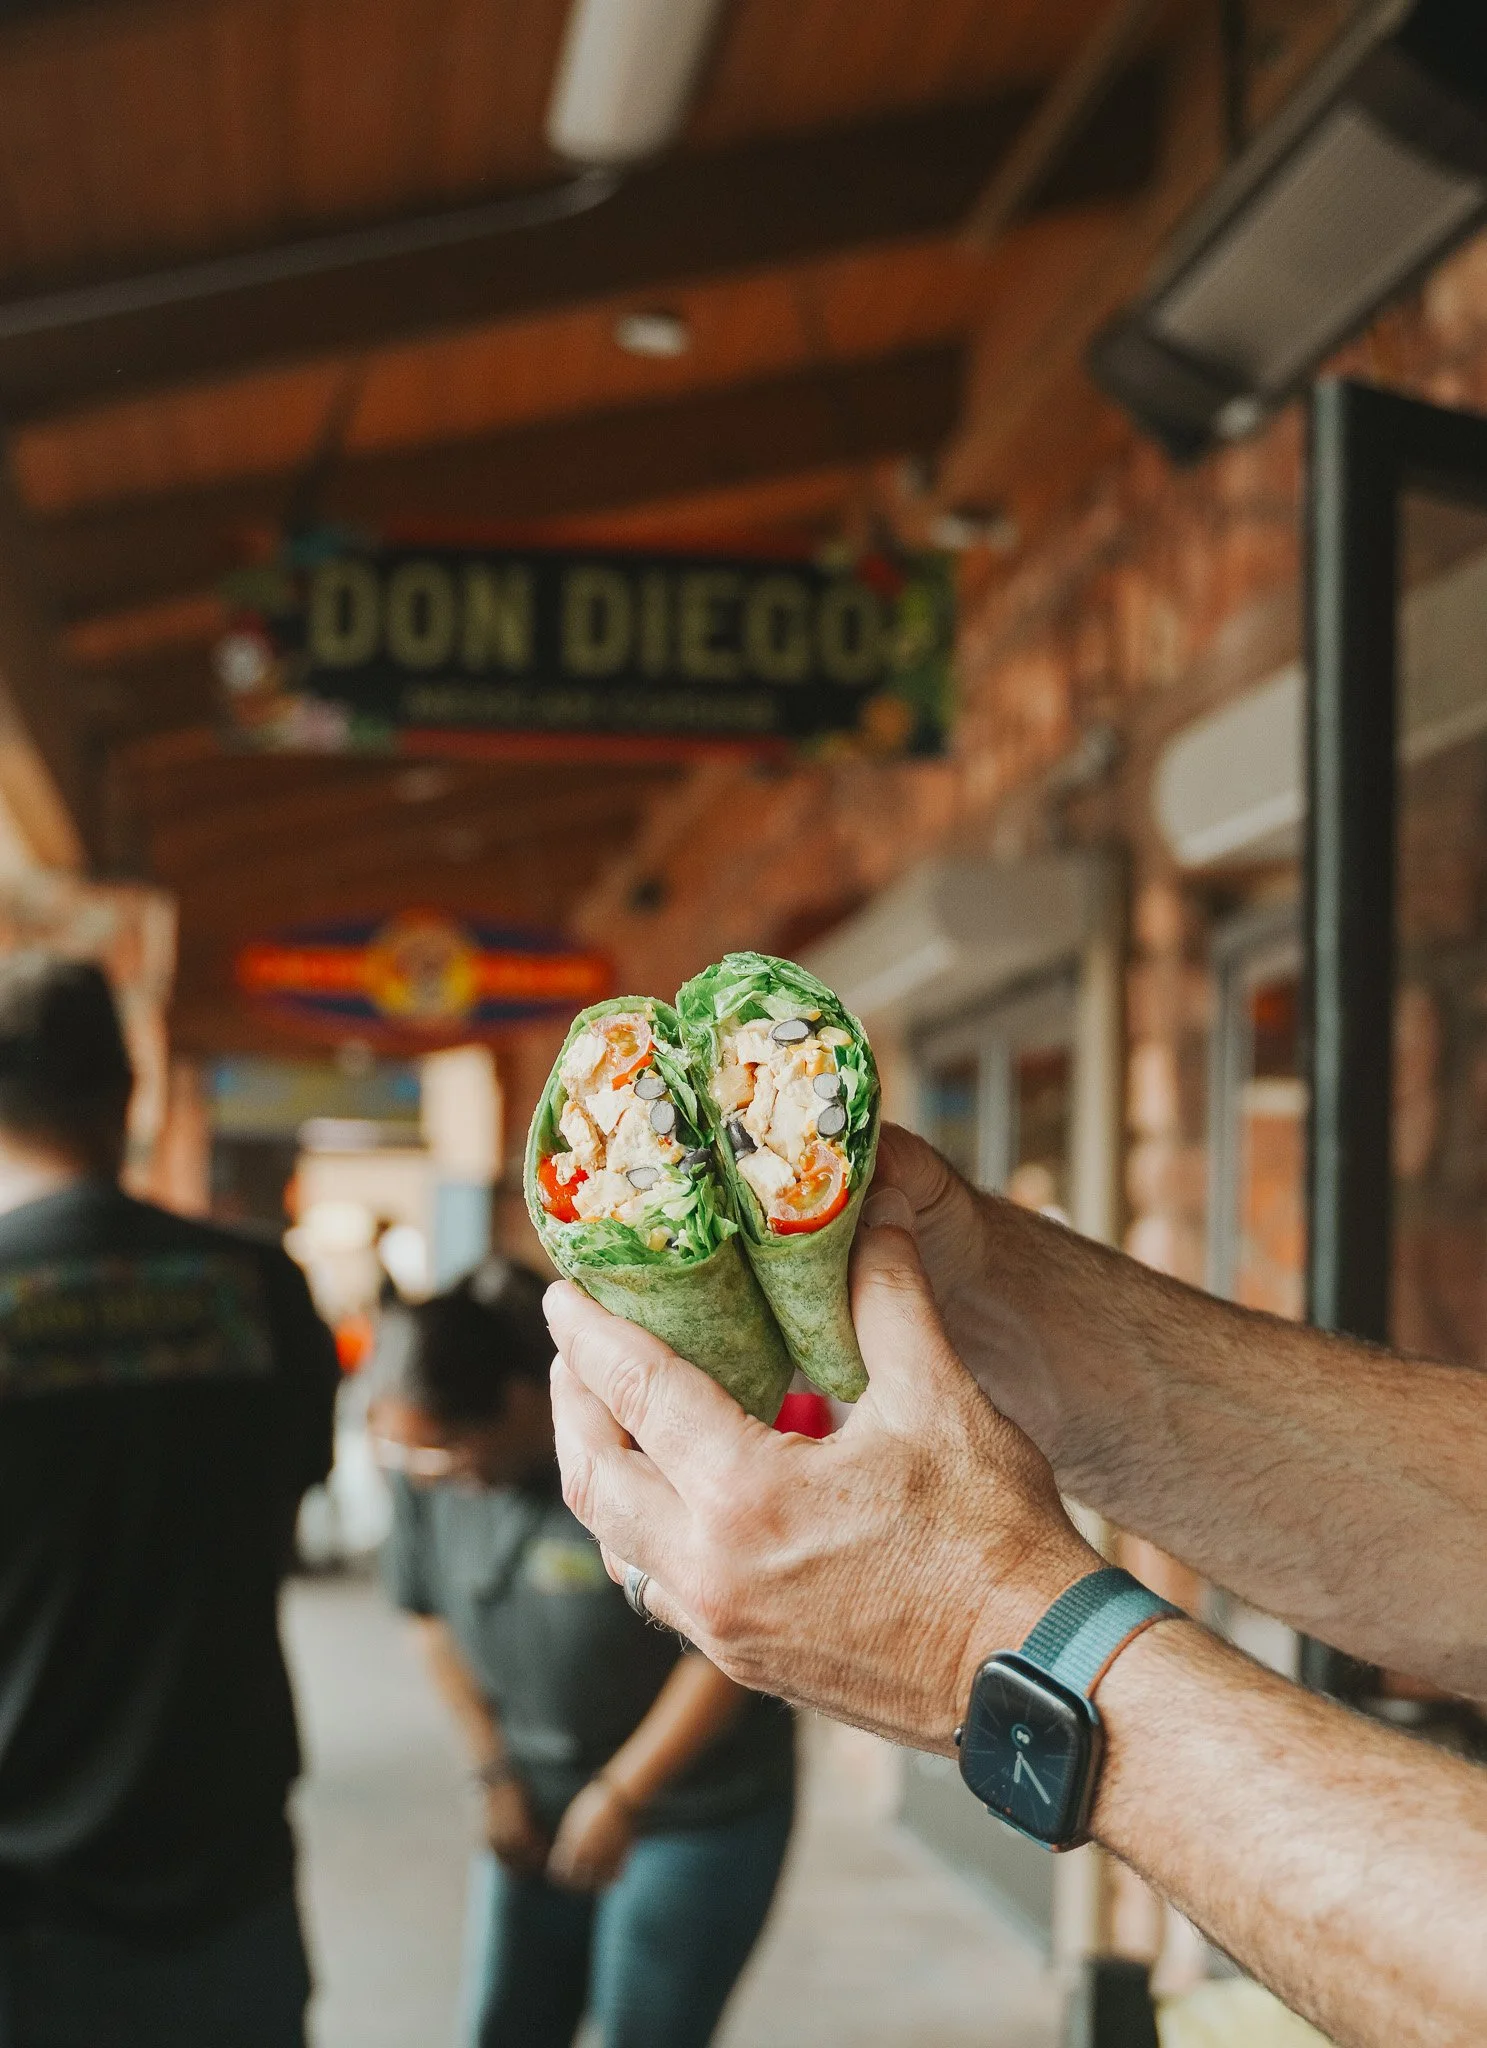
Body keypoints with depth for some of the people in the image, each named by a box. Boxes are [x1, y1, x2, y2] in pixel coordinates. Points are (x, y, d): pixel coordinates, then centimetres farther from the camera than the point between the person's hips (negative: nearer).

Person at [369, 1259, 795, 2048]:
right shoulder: (425, 1465, -10)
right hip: (543, 1804, 5)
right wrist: (497, 1774, 4)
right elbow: (433, 1615, 6)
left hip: (697, 1808, -5)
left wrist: (620, 1795, -15)